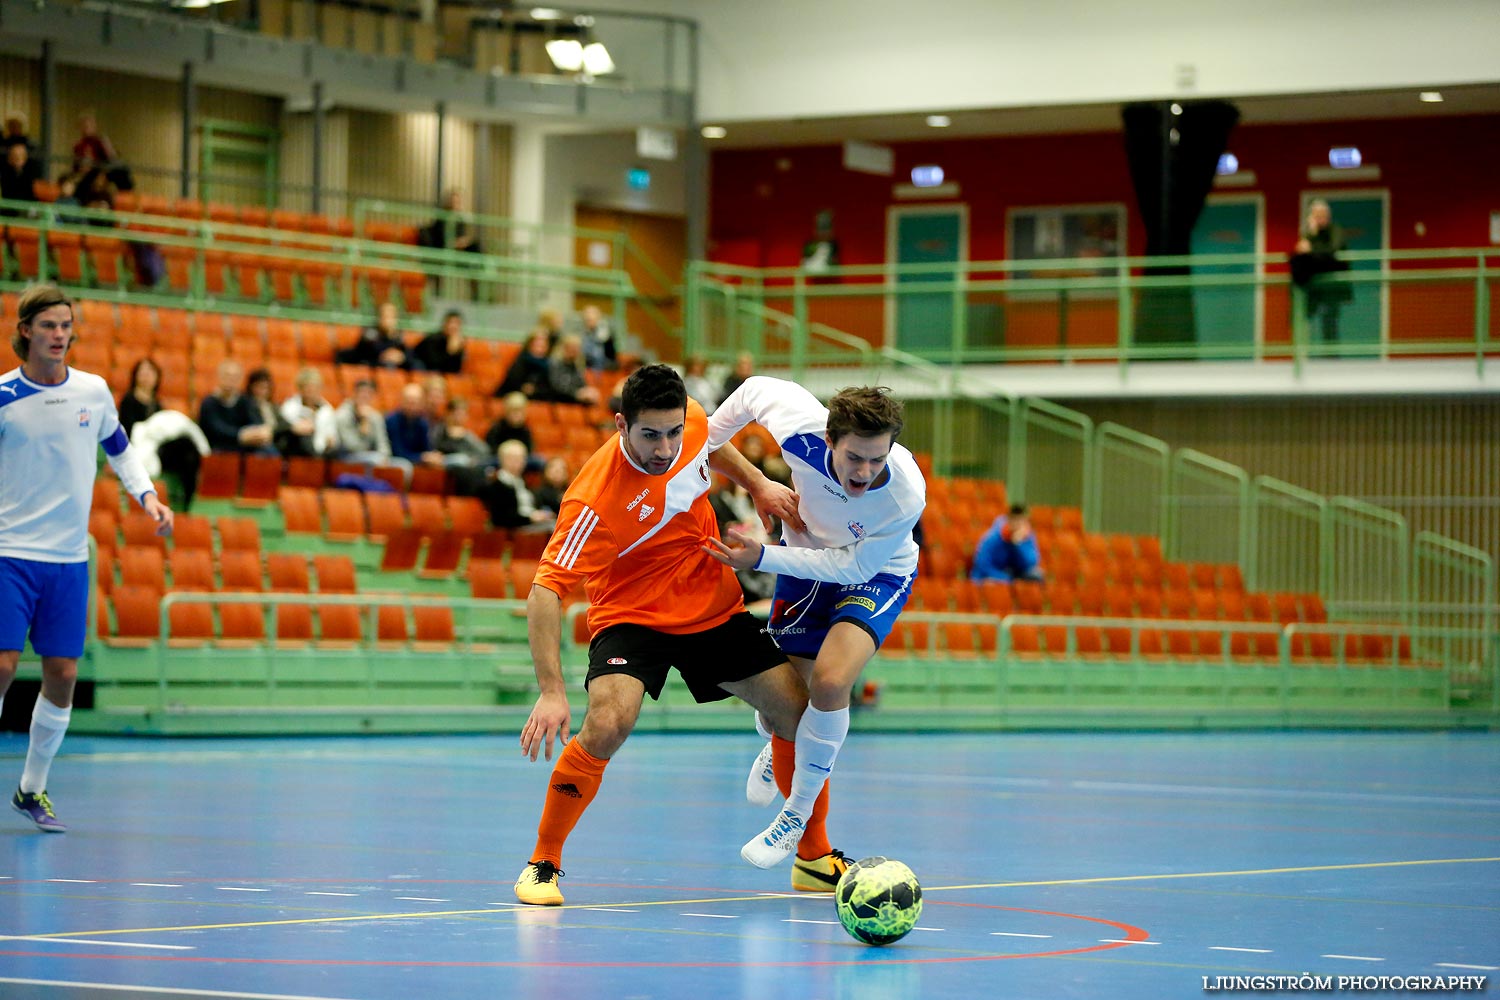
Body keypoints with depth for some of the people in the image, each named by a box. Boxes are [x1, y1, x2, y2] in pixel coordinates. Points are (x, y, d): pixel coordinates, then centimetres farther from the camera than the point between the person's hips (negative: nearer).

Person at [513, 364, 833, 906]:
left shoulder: (691, 421, -14)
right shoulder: (595, 499, -32)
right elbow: (545, 592, -33)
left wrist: (757, 484, 11)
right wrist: (551, 691, -41)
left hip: (716, 609, 6)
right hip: (633, 615, -6)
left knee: (800, 713, 1)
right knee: (609, 723, -31)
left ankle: (815, 859, 23)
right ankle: (543, 862, -11)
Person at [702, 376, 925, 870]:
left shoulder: (906, 497, -38)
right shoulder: (798, 430, -34)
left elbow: (851, 566, -27)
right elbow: (754, 388, -12)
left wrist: (762, 557, -31)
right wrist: (704, 442, -2)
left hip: (875, 575, -3)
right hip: (806, 559, 3)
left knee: (830, 680, -27)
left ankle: (798, 815, -6)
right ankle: (780, 751, 49)